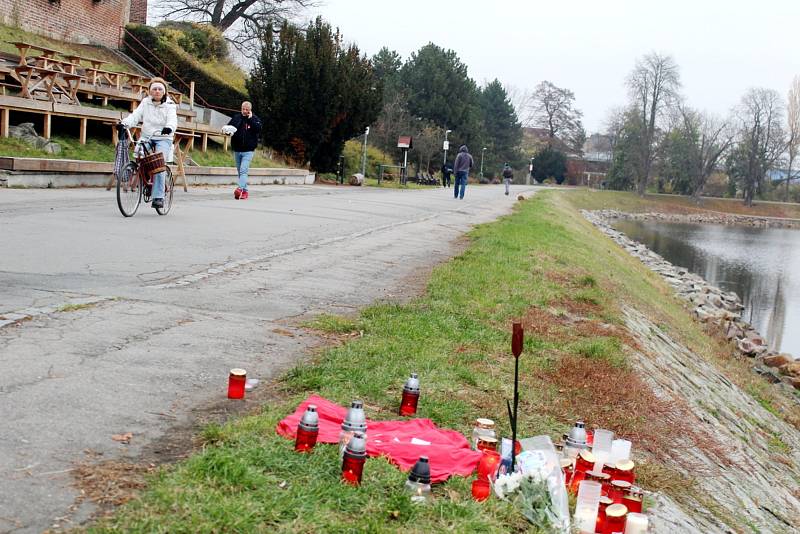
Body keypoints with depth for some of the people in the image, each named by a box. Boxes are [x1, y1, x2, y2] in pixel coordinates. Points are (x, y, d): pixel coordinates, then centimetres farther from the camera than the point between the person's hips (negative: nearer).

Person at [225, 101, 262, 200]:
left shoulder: (255, 119, 1)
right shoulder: (236, 118, 7)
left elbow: (258, 129, -15)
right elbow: (228, 127, 8)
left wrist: (251, 119, -14)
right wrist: (229, 130, -15)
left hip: (248, 151, -4)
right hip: (237, 150, 4)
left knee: (243, 171, -19)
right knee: (240, 172, 11)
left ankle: (240, 189, -30)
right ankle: (245, 191, 21)